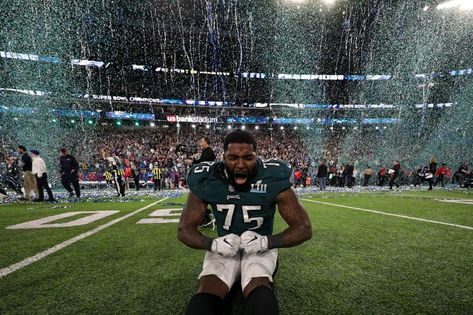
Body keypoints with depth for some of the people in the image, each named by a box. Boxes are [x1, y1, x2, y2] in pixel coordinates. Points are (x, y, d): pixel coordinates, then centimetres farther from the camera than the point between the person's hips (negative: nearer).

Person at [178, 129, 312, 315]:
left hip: (260, 247, -1)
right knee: (204, 299, -23)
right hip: (224, 247, 1)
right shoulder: (206, 180, -15)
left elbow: (303, 228, -12)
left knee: (259, 291, -30)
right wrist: (213, 244, -27)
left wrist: (267, 242, -29)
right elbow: (185, 229, -7)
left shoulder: (273, 179, -20)